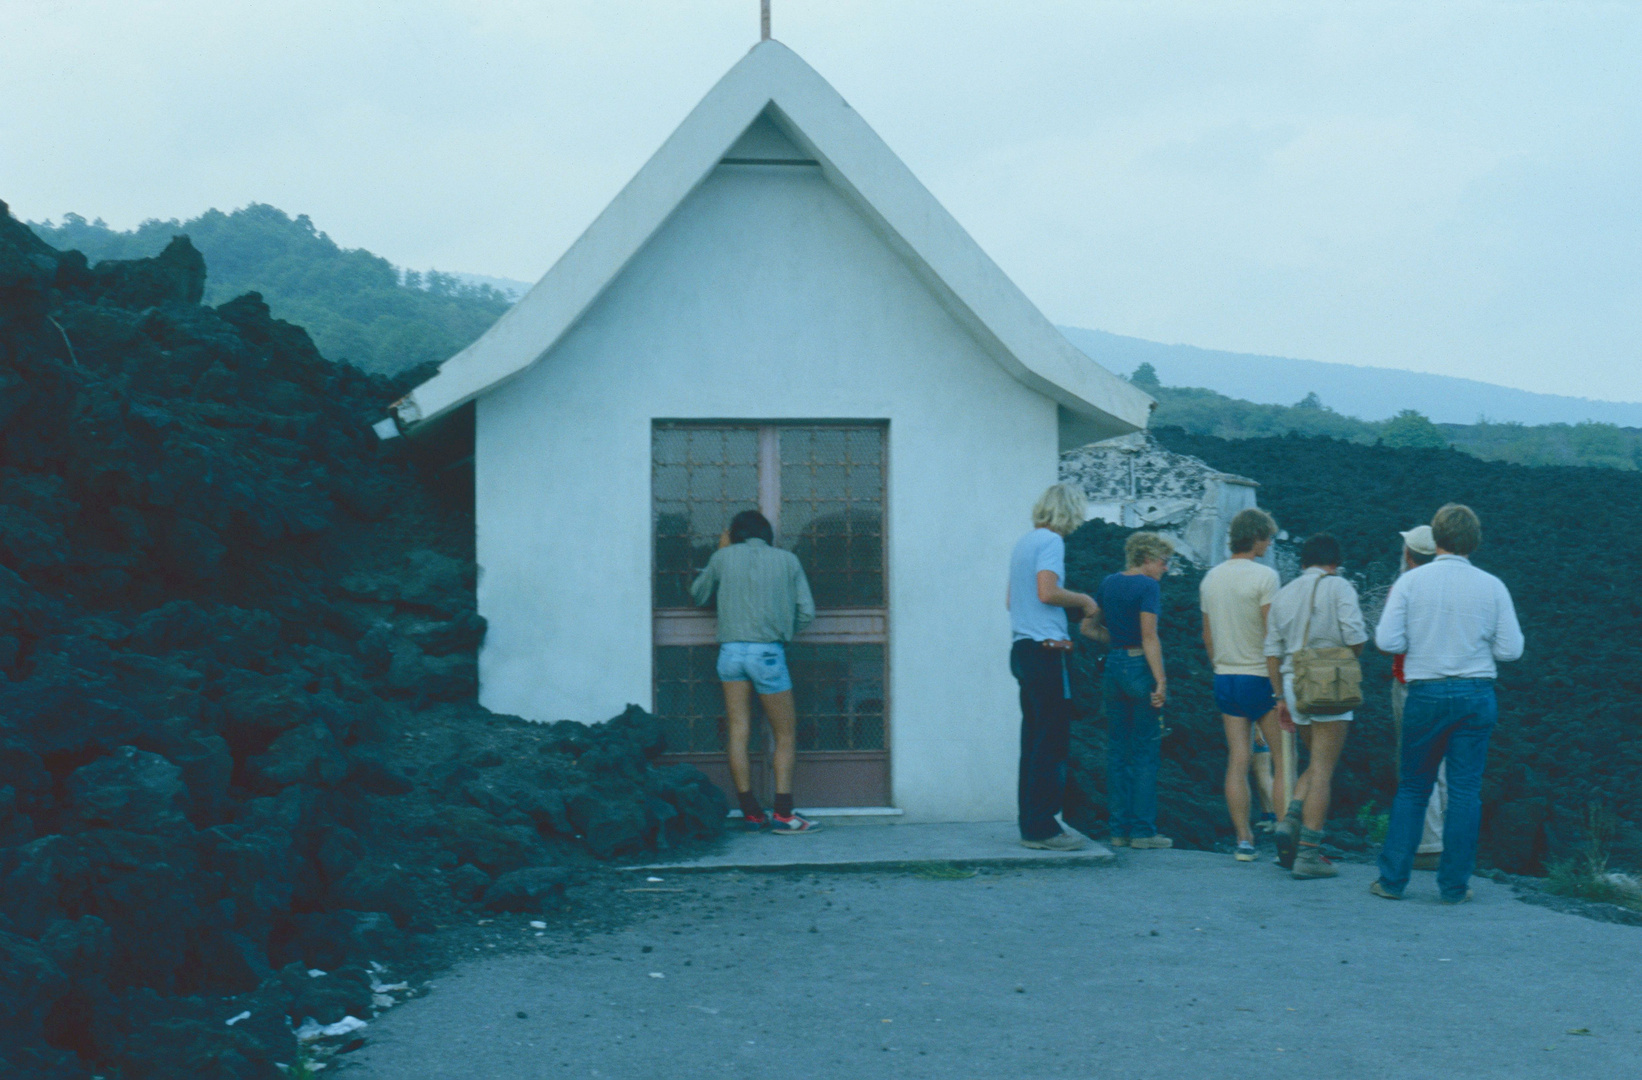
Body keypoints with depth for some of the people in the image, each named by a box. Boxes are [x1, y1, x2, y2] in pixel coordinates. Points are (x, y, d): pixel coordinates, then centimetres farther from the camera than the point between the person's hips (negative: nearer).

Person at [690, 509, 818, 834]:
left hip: (731, 651, 2)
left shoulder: (724, 557, 7)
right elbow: (806, 612, 3)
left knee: (737, 734, 5)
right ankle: (783, 813, -4)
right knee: (786, 734, 5)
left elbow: (698, 594, 22)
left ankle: (750, 812, 5)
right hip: (767, 652, -2)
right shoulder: (787, 560, 6)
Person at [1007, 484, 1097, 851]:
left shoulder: (1023, 542, 18)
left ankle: (1032, 824, 13)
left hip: (1023, 648, 9)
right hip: (1046, 649, -9)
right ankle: (1041, 827, -7)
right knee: (1051, 742, -7)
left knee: (1034, 740, 11)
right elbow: (1047, 592, -21)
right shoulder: (1051, 541, -9)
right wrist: (1082, 600, -5)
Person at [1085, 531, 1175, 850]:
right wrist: (1161, 681, -18)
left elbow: (1087, 627, 15)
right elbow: (1149, 637, -17)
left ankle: (1119, 829, 12)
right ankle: (1142, 830, -1)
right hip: (1140, 668, -7)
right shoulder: (1148, 586, -10)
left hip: (1114, 666, 7)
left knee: (1117, 750, 10)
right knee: (1145, 752, -1)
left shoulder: (1109, 583, 11)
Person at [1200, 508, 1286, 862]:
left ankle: (1243, 839, 4)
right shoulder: (1264, 575, -11)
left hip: (1225, 677, 6)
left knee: (1238, 760, 4)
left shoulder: (1211, 578, 10)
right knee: (1284, 757, 3)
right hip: (1260, 676, -6)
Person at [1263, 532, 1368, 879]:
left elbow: (1272, 652, 10)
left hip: (1292, 682, 6)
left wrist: (1281, 697, 16)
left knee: (1316, 764, 21)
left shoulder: (1284, 594, 12)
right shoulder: (1337, 587, -4)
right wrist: (1349, 658, 7)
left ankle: (1291, 819, -1)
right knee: (1322, 771, -2)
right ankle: (1308, 853, -5)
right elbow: (1355, 637, -15)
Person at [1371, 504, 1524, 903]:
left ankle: (1393, 878, 11)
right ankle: (1454, 885, 6)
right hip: (1476, 694, 0)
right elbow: (1511, 649, -2)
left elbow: (1388, 641, -8)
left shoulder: (1411, 581, -4)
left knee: (1412, 787, 11)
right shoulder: (1491, 586, -2)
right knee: (1465, 790, 5)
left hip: (1426, 694, 0)